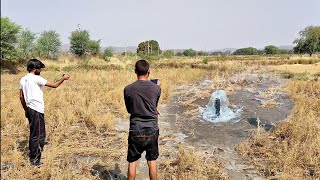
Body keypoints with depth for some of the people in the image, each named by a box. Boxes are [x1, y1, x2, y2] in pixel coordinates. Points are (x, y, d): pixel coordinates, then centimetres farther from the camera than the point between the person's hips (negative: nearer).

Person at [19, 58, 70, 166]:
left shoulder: (23, 79, 10)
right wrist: (63, 78, 2)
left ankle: (32, 155, 30)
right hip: (37, 110, -9)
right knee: (39, 135, -1)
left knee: (33, 133, 20)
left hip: (30, 109, 9)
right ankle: (35, 160, 4)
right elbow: (54, 85, -14)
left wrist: (26, 110, 22)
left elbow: (21, 97, 14)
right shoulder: (36, 78, -13)